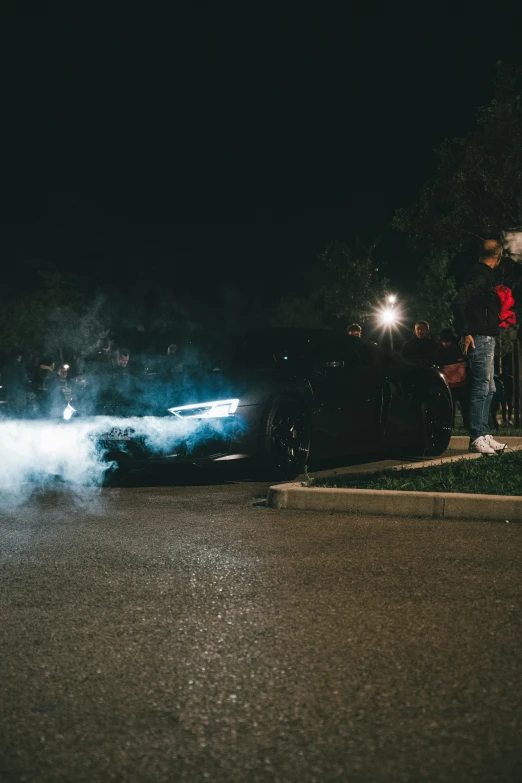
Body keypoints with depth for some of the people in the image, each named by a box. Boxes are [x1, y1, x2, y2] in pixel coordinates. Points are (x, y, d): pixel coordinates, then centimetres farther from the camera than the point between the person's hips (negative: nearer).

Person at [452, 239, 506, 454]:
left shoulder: (483, 274, 16)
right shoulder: (481, 275, -14)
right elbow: (459, 302, -25)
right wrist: (465, 333, -23)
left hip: (486, 339, 11)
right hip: (480, 339, -11)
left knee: (488, 389, 14)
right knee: (481, 388, -9)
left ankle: (484, 435, 19)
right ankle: (476, 438, -7)